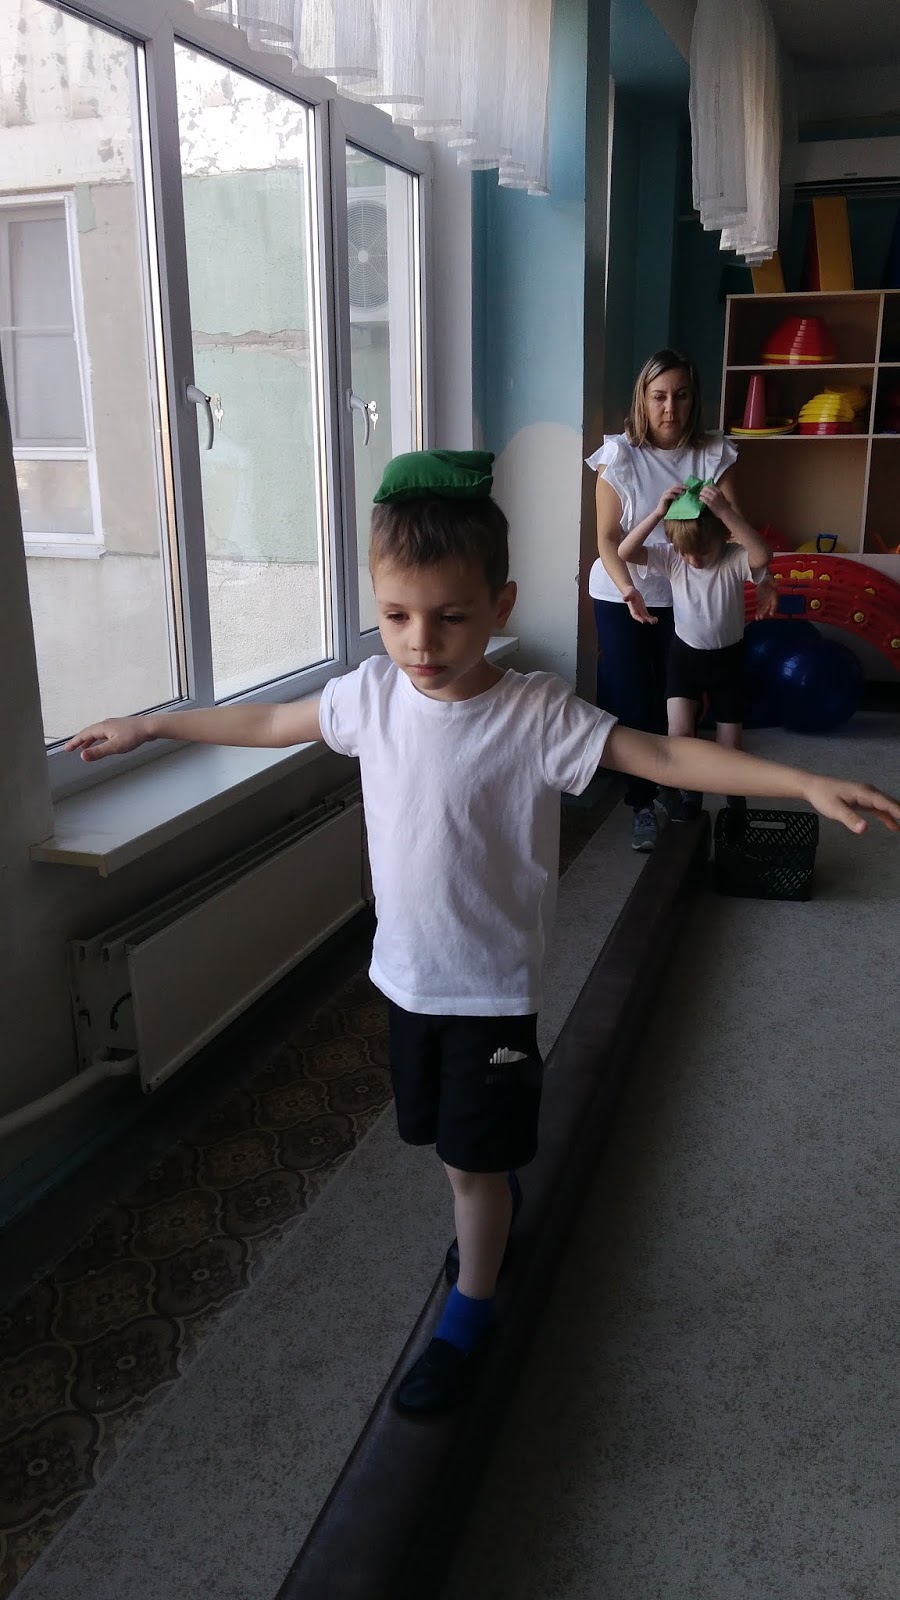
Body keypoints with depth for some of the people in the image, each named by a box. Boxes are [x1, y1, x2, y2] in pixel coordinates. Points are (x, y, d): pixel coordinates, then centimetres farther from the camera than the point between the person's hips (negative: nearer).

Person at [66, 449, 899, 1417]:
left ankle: (469, 1311, 33)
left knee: (476, 1160, 8)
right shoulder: (373, 692, -7)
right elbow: (269, 722, 8)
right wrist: (147, 726, 15)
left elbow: (667, 757, -23)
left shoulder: (537, 716, -21)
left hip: (491, 987, -4)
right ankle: (490, 1210, 54)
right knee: (444, 1138, 23)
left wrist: (806, 782, -33)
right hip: (406, 972, 5)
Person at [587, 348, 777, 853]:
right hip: (622, 597, -1)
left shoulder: (713, 454, -6)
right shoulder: (619, 455, -11)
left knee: (677, 701, 4)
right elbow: (609, 537, -12)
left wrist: (761, 577, -32)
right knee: (631, 701, -1)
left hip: (685, 597, 2)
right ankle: (642, 803, 13)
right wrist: (628, 592, -29)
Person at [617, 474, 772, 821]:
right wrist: (658, 513, -34)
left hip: (728, 657, -1)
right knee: (679, 733, -17)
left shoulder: (735, 559, -19)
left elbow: (762, 556, -43)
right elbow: (625, 552, -25)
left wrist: (726, 512, -48)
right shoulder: (671, 558, -13)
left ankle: (735, 797, 35)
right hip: (685, 654, 1)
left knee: (729, 747, 5)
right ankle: (689, 794, 9)